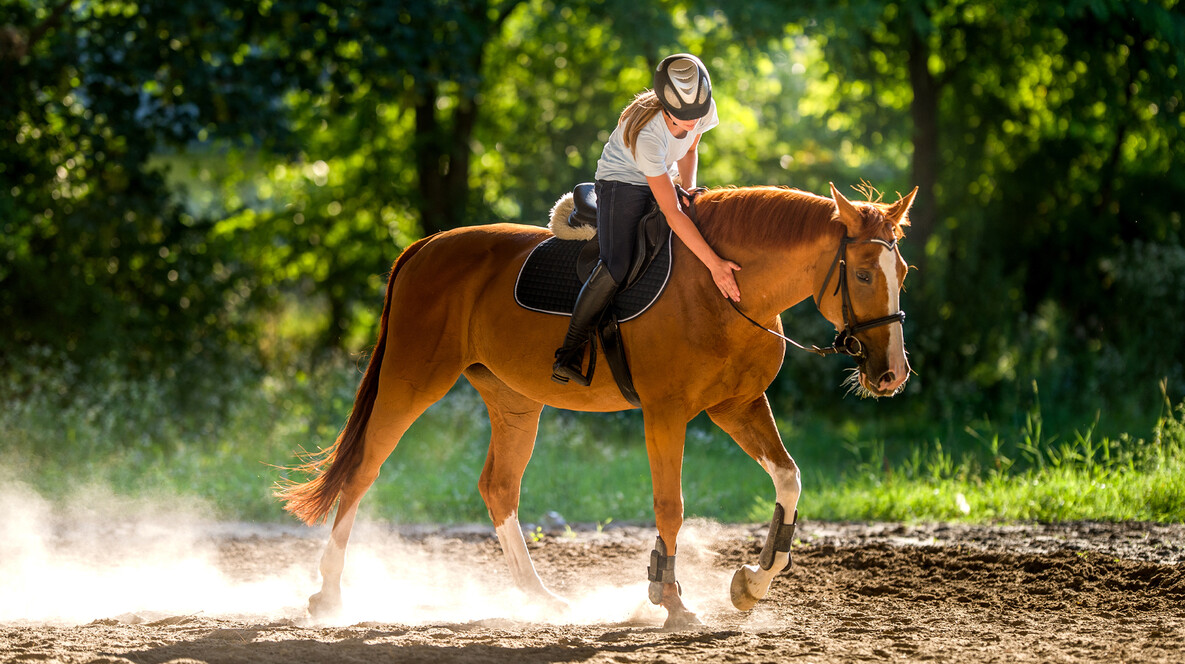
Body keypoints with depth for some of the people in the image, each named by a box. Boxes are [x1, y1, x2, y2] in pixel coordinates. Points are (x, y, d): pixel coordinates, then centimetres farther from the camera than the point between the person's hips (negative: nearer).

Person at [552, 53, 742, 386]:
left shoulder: (705, 109, -18)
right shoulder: (646, 133, -37)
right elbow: (672, 214, -39)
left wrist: (689, 189, -8)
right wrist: (714, 265, -42)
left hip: (663, 181, 8)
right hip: (622, 186, -8)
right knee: (617, 266, -27)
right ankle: (569, 355, -18)